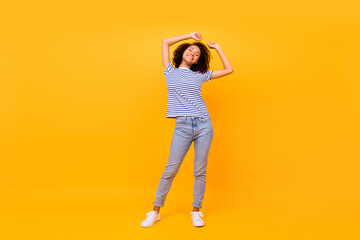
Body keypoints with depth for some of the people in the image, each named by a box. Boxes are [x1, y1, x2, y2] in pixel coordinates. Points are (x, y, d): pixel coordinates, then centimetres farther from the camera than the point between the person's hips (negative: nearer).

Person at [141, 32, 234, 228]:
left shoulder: (200, 75, 14)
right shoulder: (170, 72, 13)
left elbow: (229, 70, 18)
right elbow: (165, 42, 13)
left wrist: (217, 48, 20)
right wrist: (190, 36, 19)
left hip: (203, 125, 2)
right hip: (182, 127, -1)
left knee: (200, 171, 4)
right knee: (170, 170, -2)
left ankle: (196, 212, 18)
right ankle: (155, 211, 13)